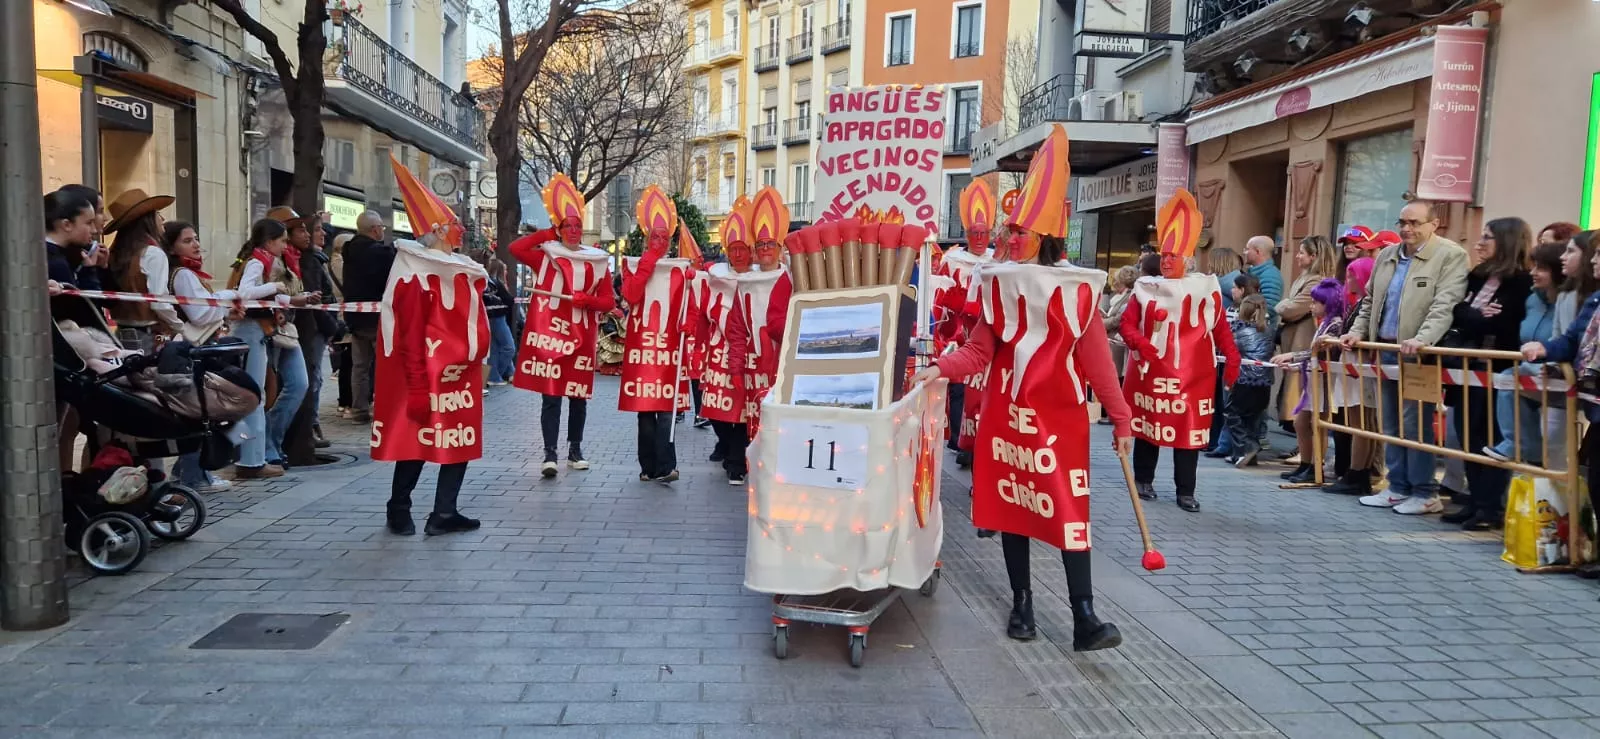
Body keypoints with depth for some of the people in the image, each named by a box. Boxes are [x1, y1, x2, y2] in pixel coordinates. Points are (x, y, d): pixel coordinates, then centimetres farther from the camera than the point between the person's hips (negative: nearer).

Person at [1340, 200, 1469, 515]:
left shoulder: (1451, 256, -7)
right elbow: (1370, 301, 22)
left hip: (1417, 355, -7)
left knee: (1414, 424, -5)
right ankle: (1398, 488, 20)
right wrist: (1358, 331, 9)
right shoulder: (1386, 256, 14)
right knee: (1391, 423, 11)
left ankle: (1425, 493, 5)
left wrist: (1422, 338, -29)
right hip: (1385, 351, 7)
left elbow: (1444, 305, -18)